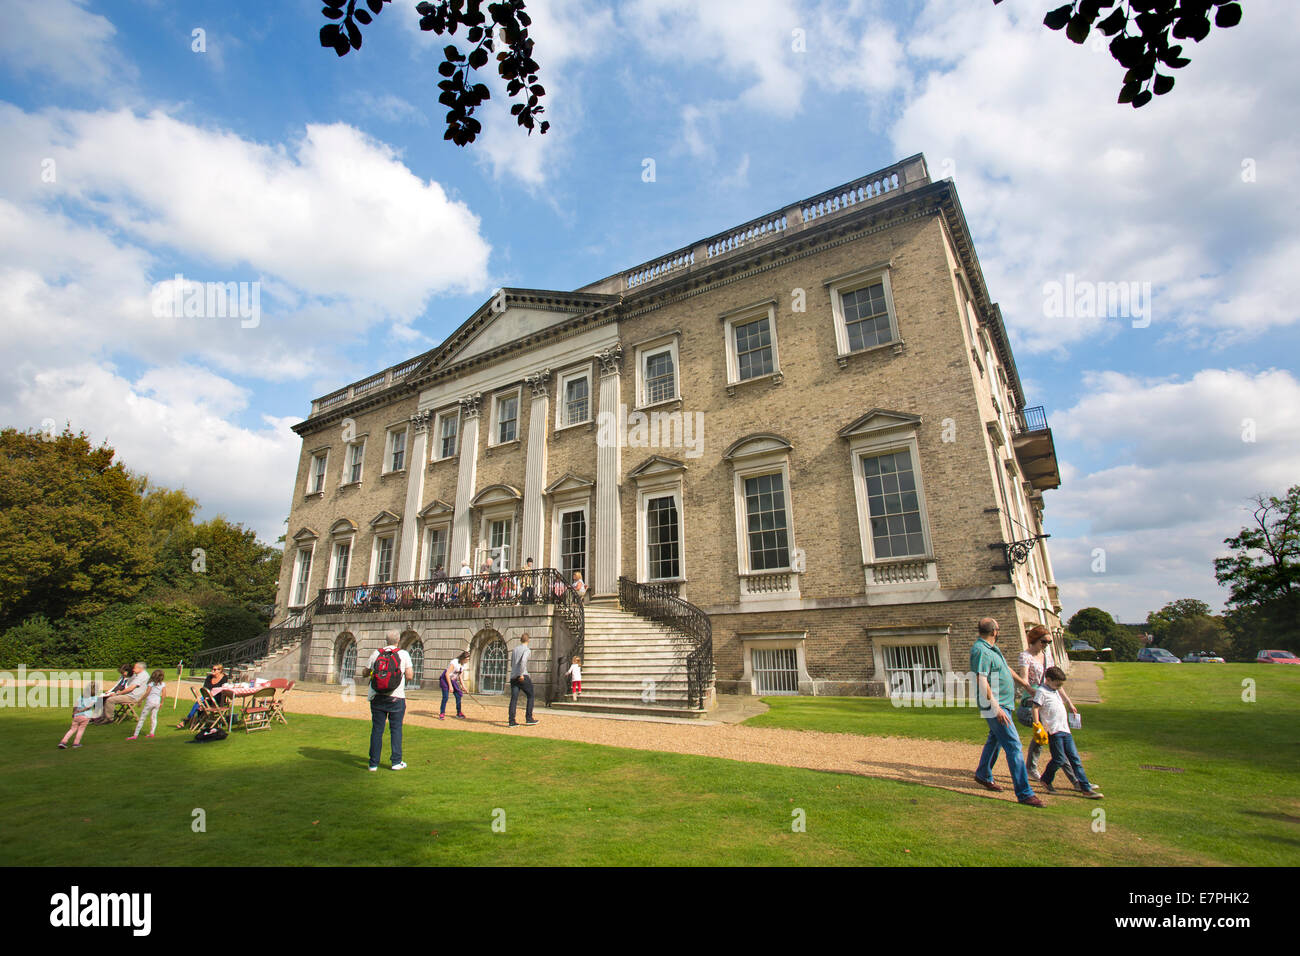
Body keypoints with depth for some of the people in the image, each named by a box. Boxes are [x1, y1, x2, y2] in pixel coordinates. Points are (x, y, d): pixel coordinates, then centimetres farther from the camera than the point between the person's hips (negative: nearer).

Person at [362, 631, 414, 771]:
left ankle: (373, 763, 14)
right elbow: (409, 676, -9)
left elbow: (364, 673, 11)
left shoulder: (376, 653, 2)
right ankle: (396, 762, 10)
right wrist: (412, 672, 14)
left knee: (376, 729, 9)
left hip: (377, 697, 2)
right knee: (396, 729, 7)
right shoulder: (403, 654, -4)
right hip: (396, 697, -2)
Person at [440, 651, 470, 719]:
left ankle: (459, 713, 17)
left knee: (458, 696, 4)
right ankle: (442, 714, 1)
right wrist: (450, 686, -29)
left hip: (453, 680, 8)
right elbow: (447, 674, -28)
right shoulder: (454, 662, -25)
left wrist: (463, 686, 6)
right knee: (445, 697, -14)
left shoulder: (463, 665, 0)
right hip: (445, 679, -8)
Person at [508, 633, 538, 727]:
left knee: (514, 698, 2)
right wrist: (522, 674, -22)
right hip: (522, 677, -6)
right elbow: (523, 661, -22)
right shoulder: (527, 650, -3)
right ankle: (529, 719, 4)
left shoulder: (514, 650, 18)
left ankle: (512, 721, -5)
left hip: (513, 677, 6)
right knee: (530, 696, 7)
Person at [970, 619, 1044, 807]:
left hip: (1004, 703, 11)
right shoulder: (980, 650, -22)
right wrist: (996, 708, -28)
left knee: (995, 739, 21)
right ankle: (1024, 793, -5)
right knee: (1013, 745, -10)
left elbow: (1006, 668, 25)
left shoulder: (992, 647, 11)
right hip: (995, 706, -11)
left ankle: (983, 775, 35)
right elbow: (982, 681, -27)